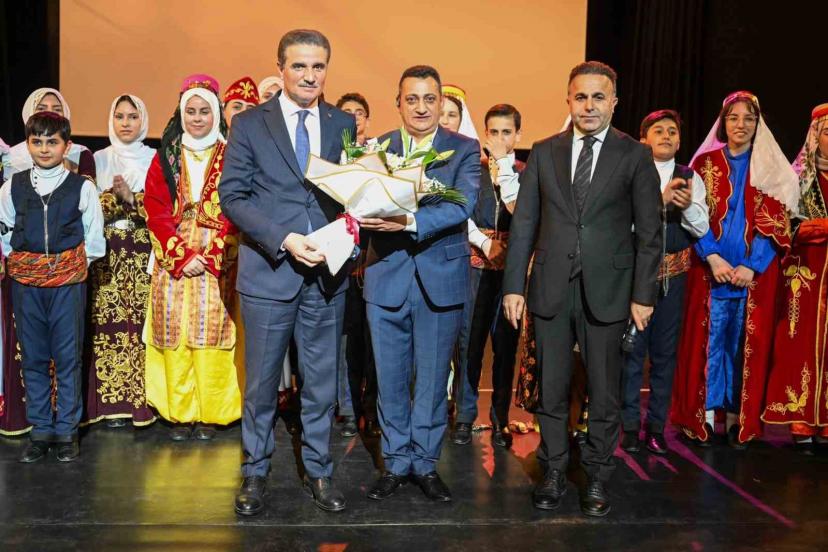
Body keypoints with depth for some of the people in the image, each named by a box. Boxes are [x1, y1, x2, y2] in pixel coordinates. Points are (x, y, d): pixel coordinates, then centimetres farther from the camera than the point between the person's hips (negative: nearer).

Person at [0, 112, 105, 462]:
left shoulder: (81, 188, -1)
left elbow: (94, 240, 4)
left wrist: (76, 263, 0)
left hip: (69, 282, -2)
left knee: (68, 359, 3)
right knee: (33, 359, 8)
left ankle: (66, 431, 14)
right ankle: (40, 431, 19)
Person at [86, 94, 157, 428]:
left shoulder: (155, 159, 7)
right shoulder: (99, 160, 11)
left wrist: (131, 197, -14)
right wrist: (115, 196, -14)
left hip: (144, 254, -1)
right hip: (108, 255, 1)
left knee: (142, 324, -5)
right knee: (108, 324, -3)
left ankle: (142, 399, 2)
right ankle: (112, 402, 4)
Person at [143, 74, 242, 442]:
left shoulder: (229, 157, 5)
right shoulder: (165, 157, 11)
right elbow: (156, 211, 3)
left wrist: (210, 256, -12)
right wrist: (182, 256, -8)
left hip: (218, 262, -2)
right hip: (173, 262, 2)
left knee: (211, 332, -4)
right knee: (175, 332, -1)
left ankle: (209, 414, 4)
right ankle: (180, 414, 7)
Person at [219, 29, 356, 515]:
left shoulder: (344, 124, 8)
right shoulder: (250, 124, 0)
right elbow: (233, 196, -5)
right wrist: (285, 239, -16)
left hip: (327, 272, 2)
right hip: (269, 270, -2)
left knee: (322, 380, 11)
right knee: (262, 380, 9)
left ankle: (319, 471, 26)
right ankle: (255, 472, 26)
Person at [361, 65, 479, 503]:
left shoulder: (464, 149, 0)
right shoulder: (376, 148, 5)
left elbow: (462, 205, -15)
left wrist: (410, 221, -29)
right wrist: (368, 213, -27)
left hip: (441, 278, -1)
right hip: (387, 277, 1)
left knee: (433, 379, 9)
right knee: (390, 378, 10)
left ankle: (425, 462, 26)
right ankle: (396, 462, 27)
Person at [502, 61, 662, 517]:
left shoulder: (635, 155, 1)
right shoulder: (544, 153, 7)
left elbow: (649, 231, 0)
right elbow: (524, 223, 6)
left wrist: (643, 294, -5)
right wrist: (514, 285, 0)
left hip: (606, 290, -1)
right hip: (550, 288, 2)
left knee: (603, 390, 7)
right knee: (551, 388, 9)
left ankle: (598, 476, 23)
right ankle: (554, 471, 24)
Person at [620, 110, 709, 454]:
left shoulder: (690, 178, 7)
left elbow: (702, 228, 0)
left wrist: (688, 205, -19)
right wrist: (661, 198, -25)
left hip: (673, 274, 3)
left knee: (665, 352, 9)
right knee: (632, 350, 3)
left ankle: (656, 426, 20)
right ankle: (630, 426, 15)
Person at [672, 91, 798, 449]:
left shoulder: (770, 168, 6)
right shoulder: (706, 163, 6)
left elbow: (776, 224, -1)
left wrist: (751, 265, -13)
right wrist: (713, 258, -13)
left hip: (754, 271, 0)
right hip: (710, 268, 0)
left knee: (745, 342, 3)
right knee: (709, 339, 1)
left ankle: (737, 417, 12)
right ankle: (705, 415, 10)